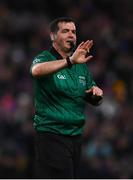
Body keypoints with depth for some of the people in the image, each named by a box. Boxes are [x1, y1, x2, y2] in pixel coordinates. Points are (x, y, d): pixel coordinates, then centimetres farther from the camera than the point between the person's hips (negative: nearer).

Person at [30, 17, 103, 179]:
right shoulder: (44, 58, -6)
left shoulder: (81, 65, 14)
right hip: (51, 134, -7)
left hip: (76, 135, 7)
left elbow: (95, 101, 22)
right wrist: (70, 61, -42)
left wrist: (96, 93, -3)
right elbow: (36, 70, -33)